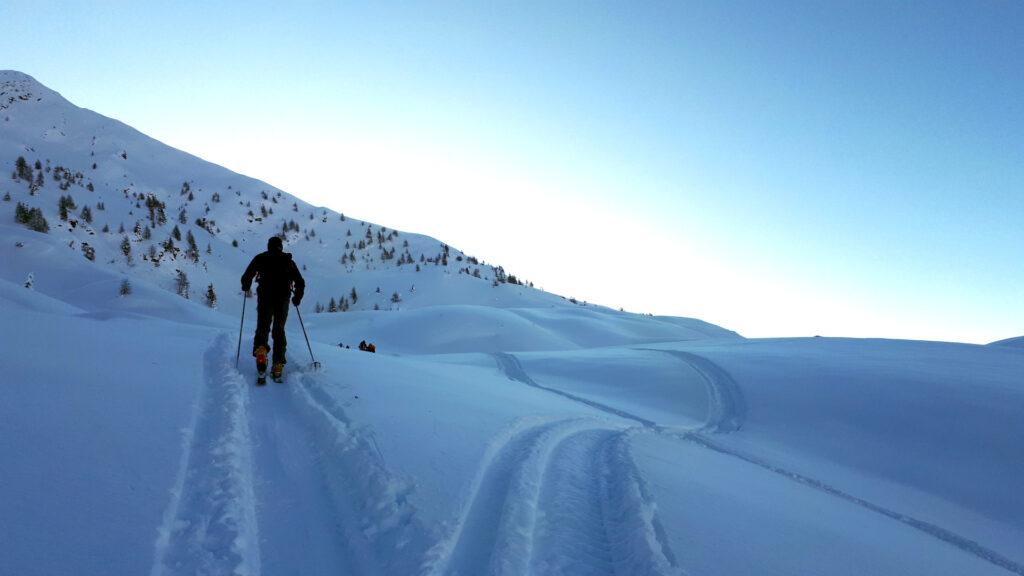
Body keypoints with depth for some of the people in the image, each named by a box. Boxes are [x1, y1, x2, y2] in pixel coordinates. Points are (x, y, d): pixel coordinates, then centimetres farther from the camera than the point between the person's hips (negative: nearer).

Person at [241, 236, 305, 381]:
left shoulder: (260, 258, 10)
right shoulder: (288, 261, 13)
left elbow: (246, 277, 5)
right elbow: (301, 283, 12)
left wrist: (246, 289, 25)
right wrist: (297, 298, 27)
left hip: (265, 297, -1)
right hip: (283, 299, 1)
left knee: (262, 327, 6)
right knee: (279, 330, 10)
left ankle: (261, 350, -26)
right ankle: (278, 365, 1)